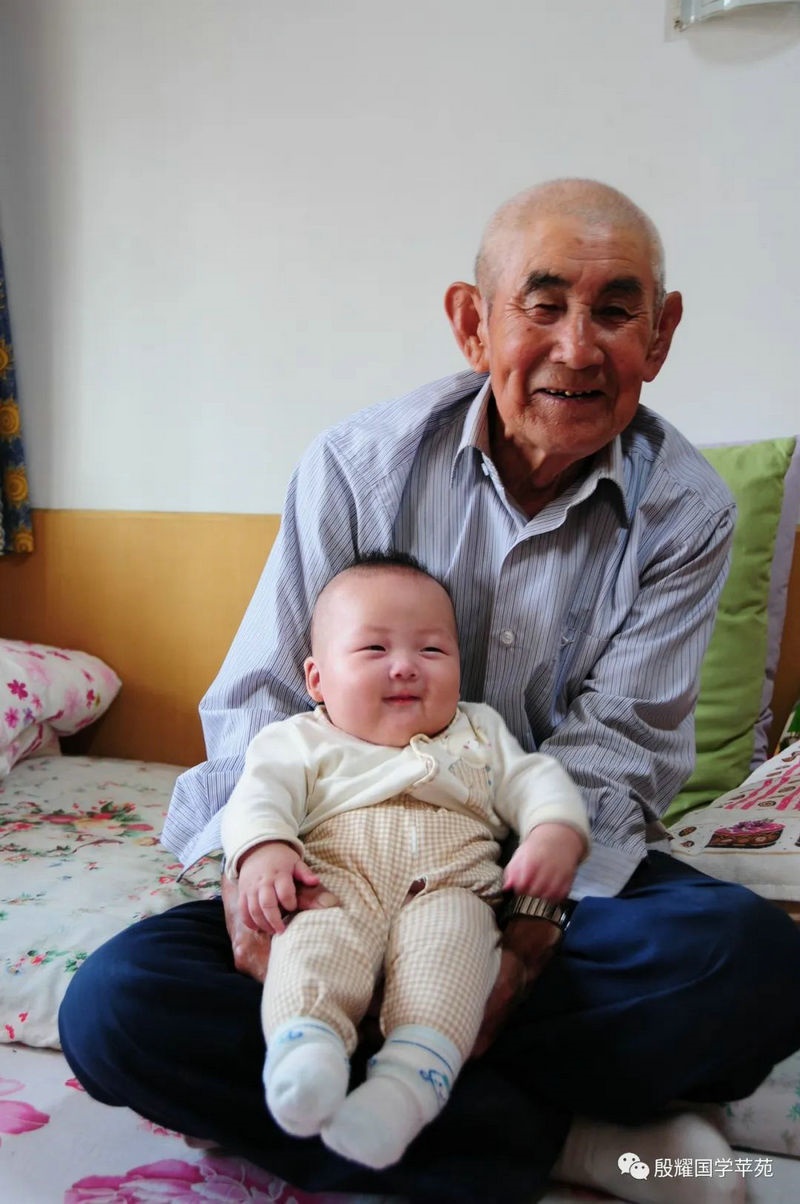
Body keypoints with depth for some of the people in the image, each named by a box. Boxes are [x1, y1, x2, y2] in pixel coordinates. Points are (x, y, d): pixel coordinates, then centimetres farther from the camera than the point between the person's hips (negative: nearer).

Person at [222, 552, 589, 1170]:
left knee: (449, 933, -33)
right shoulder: (304, 740, 20)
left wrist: (557, 833, -7)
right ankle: (304, 1041, -52)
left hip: (449, 885, 1)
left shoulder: (479, 733, 27)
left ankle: (412, 1078, -48)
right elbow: (262, 791, 4)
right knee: (318, 937, -33)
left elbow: (534, 780, 16)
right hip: (337, 884, 0)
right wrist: (263, 849, -20)